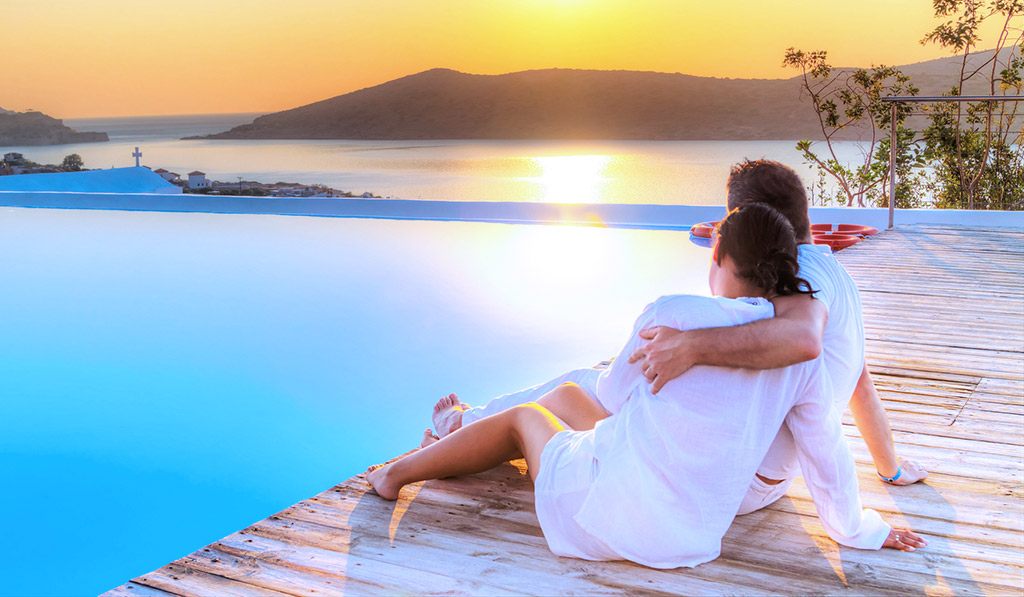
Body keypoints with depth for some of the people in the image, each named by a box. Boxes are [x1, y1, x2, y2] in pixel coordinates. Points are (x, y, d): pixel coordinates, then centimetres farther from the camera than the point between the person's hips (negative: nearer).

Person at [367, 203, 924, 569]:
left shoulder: (671, 312, -16)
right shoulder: (800, 358, -6)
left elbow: (613, 394, 0)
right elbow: (828, 460, 3)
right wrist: (861, 530, 22)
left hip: (600, 515, -5)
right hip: (687, 540, 5)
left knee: (524, 417, 27)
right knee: (563, 395, 27)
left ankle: (397, 472, 49)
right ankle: (457, 436, 54)